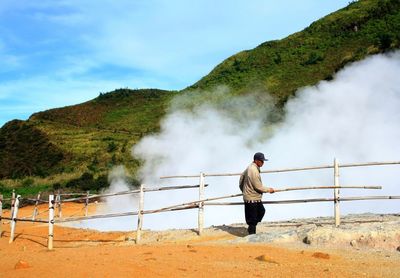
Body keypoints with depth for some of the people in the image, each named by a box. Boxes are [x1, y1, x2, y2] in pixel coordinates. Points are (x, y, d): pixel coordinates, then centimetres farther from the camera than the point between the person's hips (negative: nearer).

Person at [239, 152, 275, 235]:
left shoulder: (250, 167, 7)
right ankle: (252, 233, 11)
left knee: (261, 211, 21)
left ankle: (251, 228, 26)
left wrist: (243, 189, 28)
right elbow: (258, 187, -20)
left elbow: (242, 177, 19)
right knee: (252, 218, 1)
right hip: (252, 198, -10)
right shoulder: (254, 170, -23)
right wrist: (269, 189, -6)